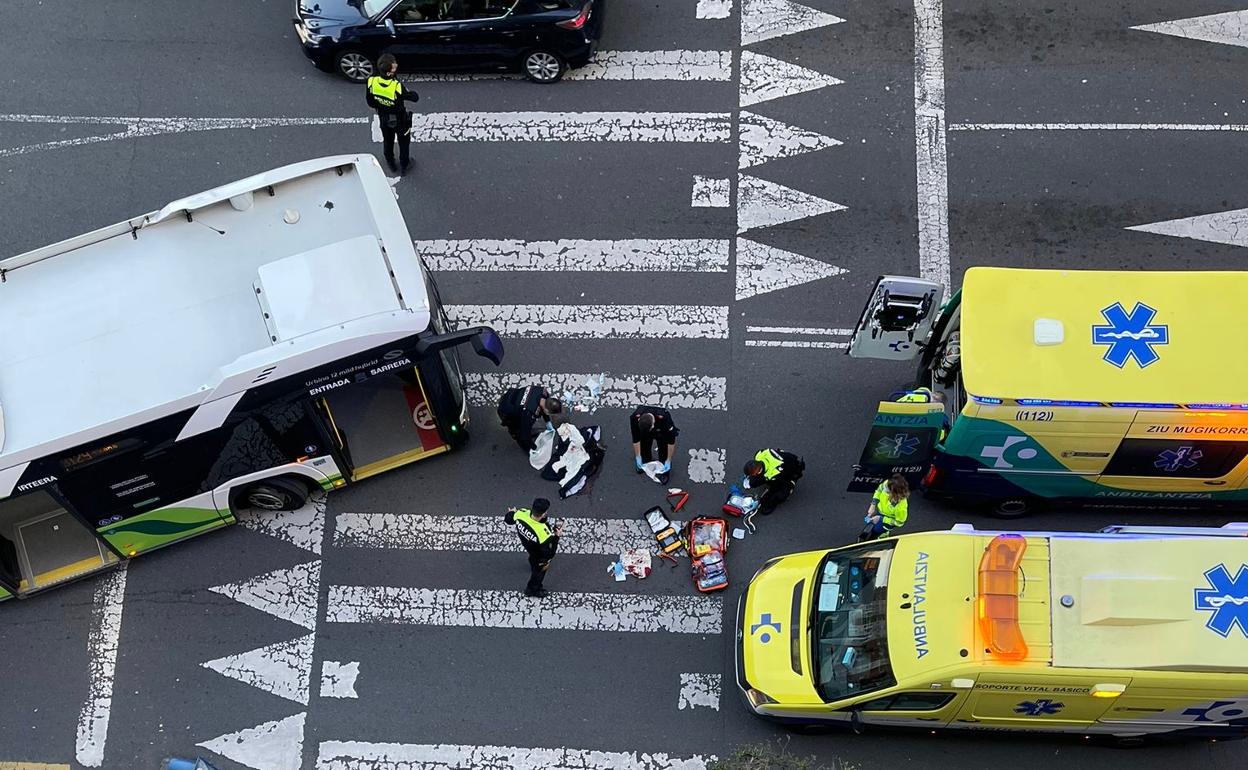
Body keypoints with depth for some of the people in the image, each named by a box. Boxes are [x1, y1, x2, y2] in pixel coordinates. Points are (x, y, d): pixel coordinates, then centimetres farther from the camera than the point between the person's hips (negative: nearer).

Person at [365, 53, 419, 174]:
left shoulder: (371, 82, -26)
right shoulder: (397, 86, -39)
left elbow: (370, 102, -9)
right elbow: (414, 97, -25)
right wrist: (413, 93, -1)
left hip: (383, 119, 4)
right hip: (400, 119, -4)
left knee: (387, 141, 31)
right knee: (404, 142, 25)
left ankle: (390, 163, 54)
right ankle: (405, 164, 47)